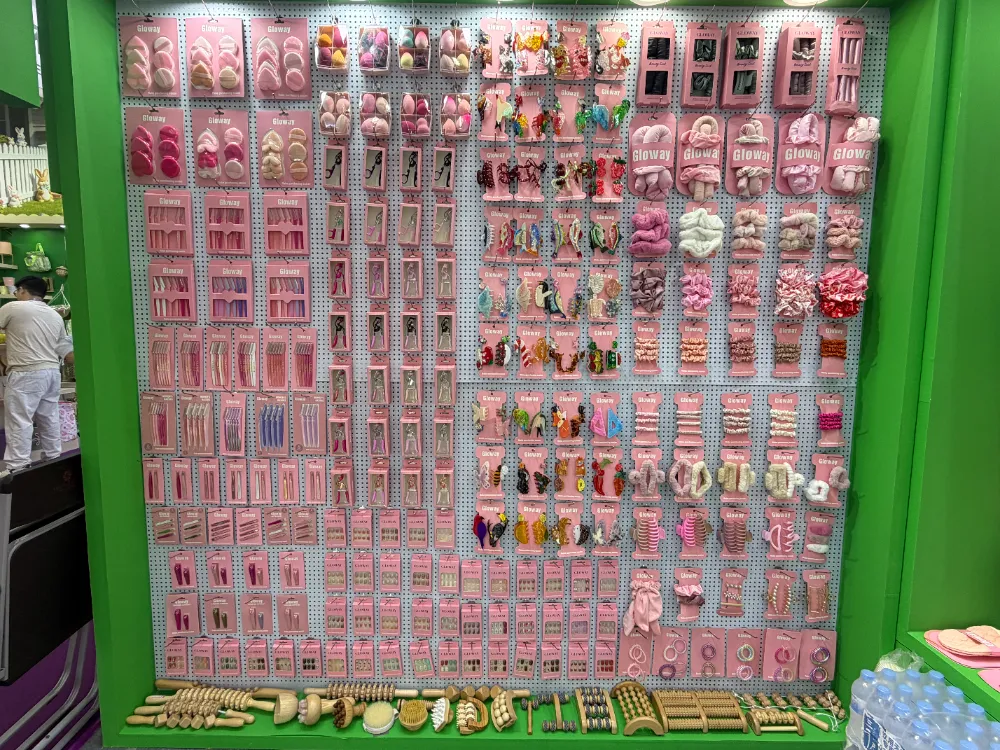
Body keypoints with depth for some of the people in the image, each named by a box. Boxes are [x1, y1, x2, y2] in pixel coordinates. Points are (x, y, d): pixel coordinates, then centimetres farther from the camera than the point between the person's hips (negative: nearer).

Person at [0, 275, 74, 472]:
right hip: (52, 373, 7)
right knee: (50, 420, 13)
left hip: (26, 374, -7)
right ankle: (54, 460, 19)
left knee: (19, 422, -4)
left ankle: (18, 467, -4)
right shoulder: (56, 316, 14)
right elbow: (66, 352, 12)